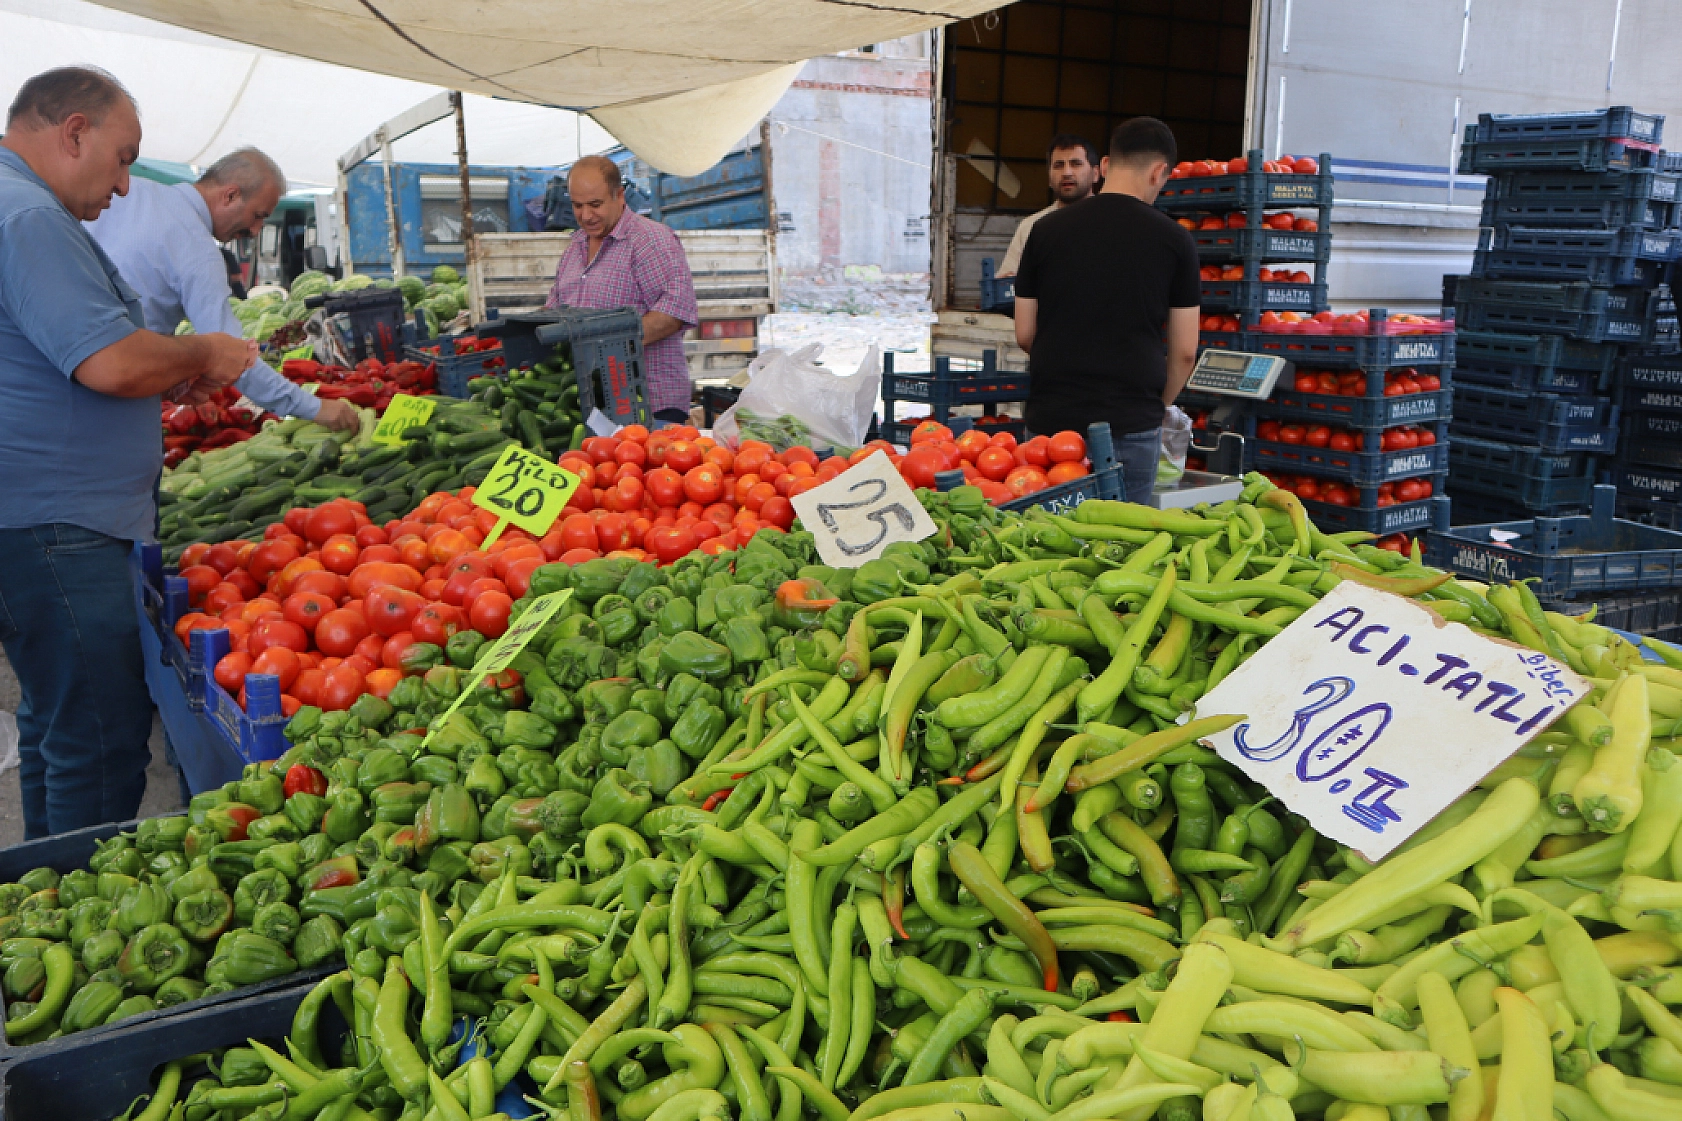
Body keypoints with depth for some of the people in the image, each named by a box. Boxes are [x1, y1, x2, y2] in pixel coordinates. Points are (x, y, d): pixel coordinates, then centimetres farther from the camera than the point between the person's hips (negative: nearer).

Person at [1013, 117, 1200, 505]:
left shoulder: (1046, 229, 3)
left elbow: (1024, 335, 7)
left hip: (1051, 418, 2)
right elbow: (1184, 351, 1)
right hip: (1131, 424, -1)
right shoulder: (1174, 240, -1)